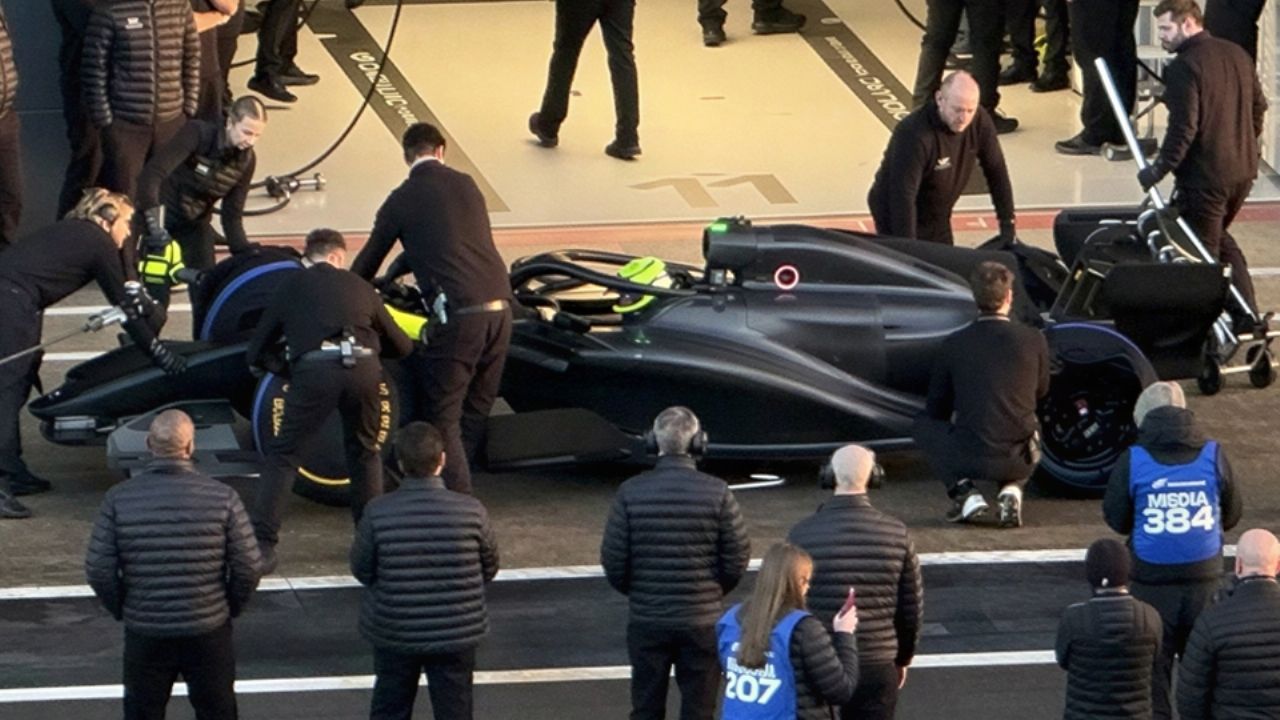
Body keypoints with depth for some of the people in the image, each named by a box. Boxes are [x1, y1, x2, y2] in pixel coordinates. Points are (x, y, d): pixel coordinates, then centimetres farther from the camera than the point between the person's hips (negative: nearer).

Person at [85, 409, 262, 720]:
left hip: (144, 634, 1)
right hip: (209, 632, -1)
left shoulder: (118, 499, -8)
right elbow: (248, 568, -9)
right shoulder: (222, 497, -11)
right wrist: (231, 609, 9)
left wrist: (123, 611, 10)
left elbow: (99, 571, -7)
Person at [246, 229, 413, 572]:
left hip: (314, 368, -2)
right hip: (363, 366, 2)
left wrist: (286, 367, 39)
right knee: (365, 451, 26)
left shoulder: (291, 285, 24)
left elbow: (257, 353, 24)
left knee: (281, 454, 11)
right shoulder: (359, 287, 28)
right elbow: (401, 346, 36)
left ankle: (263, 546, 0)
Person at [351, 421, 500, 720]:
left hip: (393, 633, 0)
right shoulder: (471, 511, -14)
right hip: (456, 634, 0)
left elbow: (361, 570, -5)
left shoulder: (377, 513, -15)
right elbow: (489, 568, -1)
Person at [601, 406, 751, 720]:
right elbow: (737, 558, -6)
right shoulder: (716, 493, -10)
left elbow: (613, 559, -5)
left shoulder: (631, 492, -8)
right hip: (701, 620, -1)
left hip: (646, 620, 1)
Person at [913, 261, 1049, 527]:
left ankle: (965, 493, 6)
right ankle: (1011, 490, 5)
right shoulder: (1033, 340, -2)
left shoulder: (953, 345, -1)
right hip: (1017, 461, 2)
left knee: (924, 427, 26)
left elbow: (936, 408, 11)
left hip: (969, 458, -1)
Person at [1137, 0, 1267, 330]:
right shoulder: (1237, 55, 6)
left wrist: (1158, 170, -13)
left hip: (1204, 176, -8)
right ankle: (1246, 313, 21)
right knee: (1219, 237, 25)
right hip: (1243, 170, 8)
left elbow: (1183, 128, -22)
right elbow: (1258, 106, 15)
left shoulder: (1183, 67, -19)